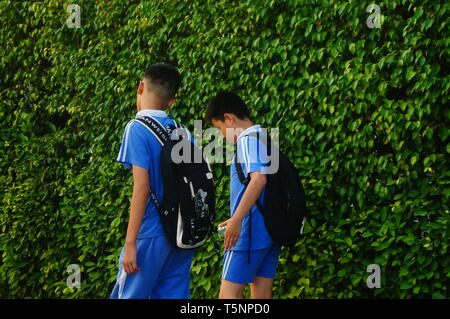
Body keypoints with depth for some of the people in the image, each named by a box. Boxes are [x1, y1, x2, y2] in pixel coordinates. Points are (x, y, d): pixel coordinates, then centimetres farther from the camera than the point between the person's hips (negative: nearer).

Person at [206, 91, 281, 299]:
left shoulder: (248, 139, -10)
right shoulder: (264, 139, 19)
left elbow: (259, 178, -24)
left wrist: (237, 219, -27)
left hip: (252, 231, -10)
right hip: (270, 230, 10)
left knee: (228, 294, -8)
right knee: (261, 296, 7)